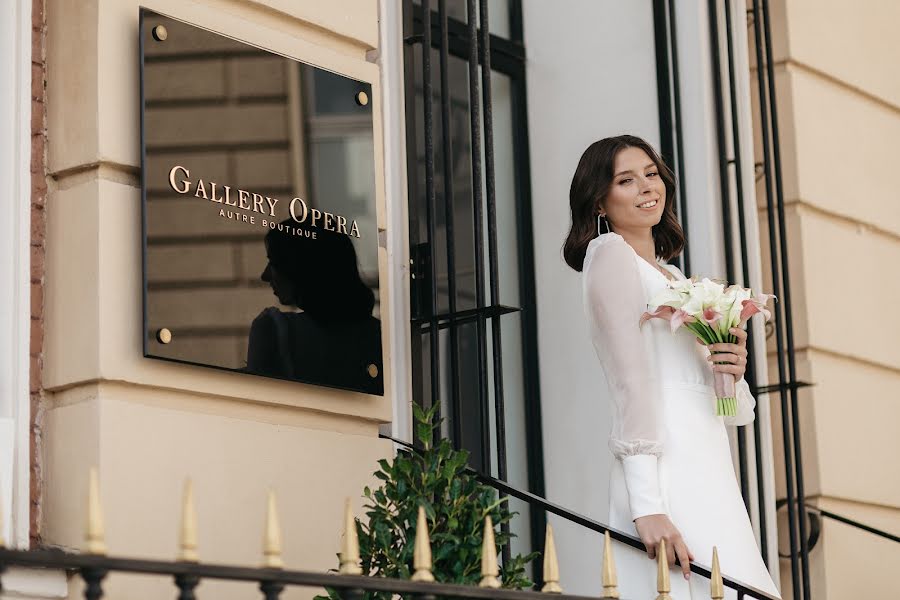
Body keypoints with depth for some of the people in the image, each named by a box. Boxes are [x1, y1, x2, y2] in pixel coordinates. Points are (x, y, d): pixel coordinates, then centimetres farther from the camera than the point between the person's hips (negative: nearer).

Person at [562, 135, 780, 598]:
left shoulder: (673, 275, 24)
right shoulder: (609, 251, 1)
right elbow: (630, 380, -12)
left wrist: (732, 372, 2)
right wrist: (646, 504, -20)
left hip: (709, 472, 8)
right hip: (668, 480, -8)